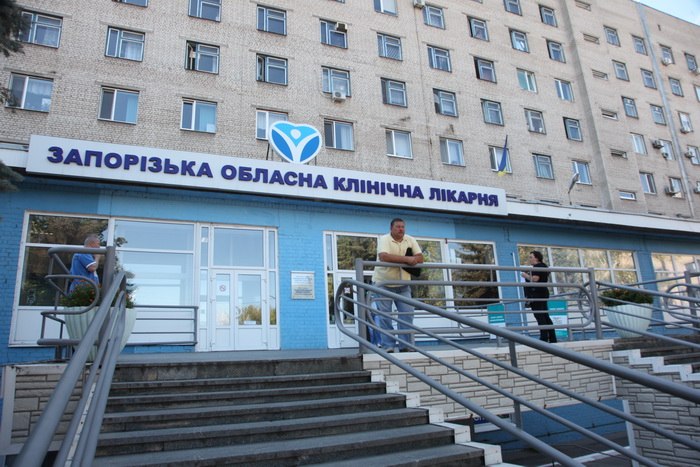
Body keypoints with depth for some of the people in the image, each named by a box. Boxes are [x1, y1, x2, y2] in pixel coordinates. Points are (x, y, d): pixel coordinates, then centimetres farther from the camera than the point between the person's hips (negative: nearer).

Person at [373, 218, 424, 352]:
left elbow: (420, 258, -4)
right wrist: (406, 259, -29)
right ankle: (388, 346, 3)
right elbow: (383, 257, -29)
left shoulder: (410, 240, 4)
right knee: (385, 315, -4)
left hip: (403, 284, 5)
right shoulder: (384, 239, -12)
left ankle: (405, 345, 9)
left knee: (407, 314, 0)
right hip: (384, 283, -4)